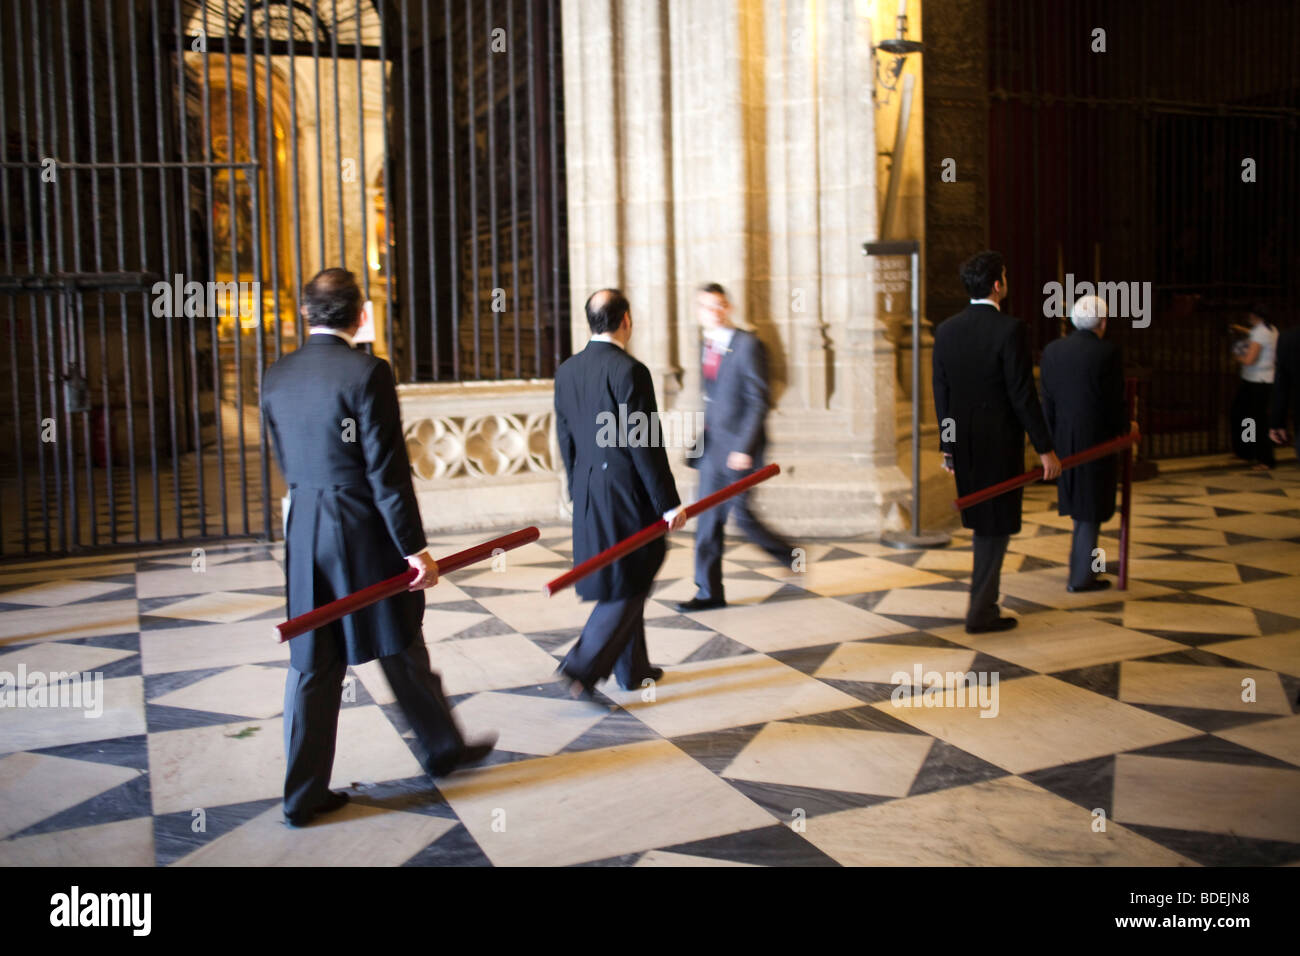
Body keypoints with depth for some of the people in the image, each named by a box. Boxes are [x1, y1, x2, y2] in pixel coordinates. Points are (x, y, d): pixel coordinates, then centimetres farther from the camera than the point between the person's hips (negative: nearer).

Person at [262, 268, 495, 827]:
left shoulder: (276, 377, 4)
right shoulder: (367, 373, -15)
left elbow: (286, 461, 13)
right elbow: (387, 470, -17)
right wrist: (414, 546, -13)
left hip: (303, 534, 5)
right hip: (364, 533, -5)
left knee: (312, 664, 10)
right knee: (401, 650, 12)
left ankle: (305, 793, 17)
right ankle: (443, 746, 32)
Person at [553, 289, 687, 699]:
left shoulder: (566, 370, 5)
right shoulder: (629, 371, -17)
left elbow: (565, 439, 11)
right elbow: (644, 446, -18)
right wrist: (668, 503, -12)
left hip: (588, 494, 8)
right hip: (627, 495, -8)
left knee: (622, 583, 18)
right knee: (628, 585, 3)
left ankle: (632, 668, 29)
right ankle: (584, 666, -4)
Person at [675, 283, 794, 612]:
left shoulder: (747, 344, -11)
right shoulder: (707, 346, 12)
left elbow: (758, 400, -14)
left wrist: (744, 448, -19)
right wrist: (704, 439, 16)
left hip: (738, 446, -7)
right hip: (712, 446, 7)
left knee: (740, 513, -4)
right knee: (708, 518, 7)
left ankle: (789, 555, 21)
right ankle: (709, 592, 14)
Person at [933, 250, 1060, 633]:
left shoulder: (945, 330, 2)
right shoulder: (1009, 329, -15)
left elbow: (941, 394, 6)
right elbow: (1023, 395, -15)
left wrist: (947, 446, 15)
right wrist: (1045, 448, -8)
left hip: (963, 443, 6)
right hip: (1000, 443, -6)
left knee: (982, 521, 21)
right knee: (996, 525, 5)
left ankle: (984, 594, 31)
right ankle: (981, 612, 10)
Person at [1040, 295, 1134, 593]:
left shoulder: (1052, 351, 1)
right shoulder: (1107, 352, -14)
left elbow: (1047, 401, 4)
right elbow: (1115, 401, -12)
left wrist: (1052, 442, 13)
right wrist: (1125, 428, 8)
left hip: (1063, 440, 5)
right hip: (1097, 441, -5)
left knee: (1080, 506, 20)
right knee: (1091, 510, 6)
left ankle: (1082, 569, 27)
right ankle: (1081, 577, 11)